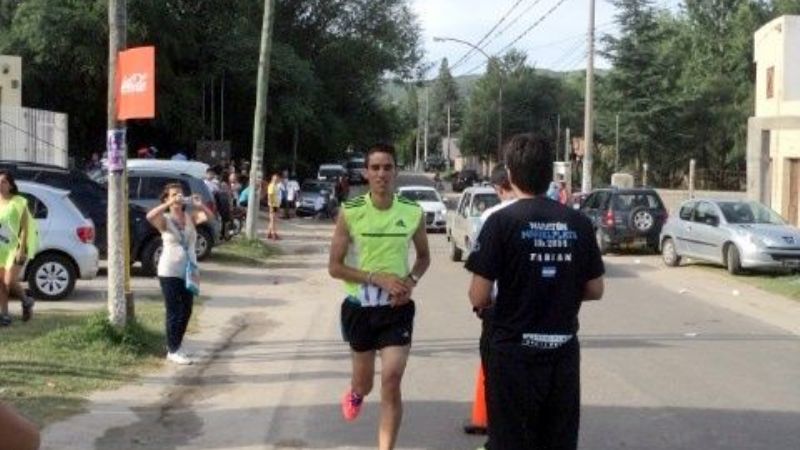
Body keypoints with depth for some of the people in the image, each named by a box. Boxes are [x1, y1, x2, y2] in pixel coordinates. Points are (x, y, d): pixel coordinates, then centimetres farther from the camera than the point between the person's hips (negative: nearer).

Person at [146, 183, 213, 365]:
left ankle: (176, 345, 30)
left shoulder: (190, 217, 4)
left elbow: (209, 216, -12)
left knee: (186, 311, 12)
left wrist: (199, 205, -29)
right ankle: (173, 351, 7)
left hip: (189, 271, 5)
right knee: (174, 311, -2)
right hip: (170, 272, -5)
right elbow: (150, 216, -27)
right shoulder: (164, 219, -6)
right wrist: (170, 204, -32)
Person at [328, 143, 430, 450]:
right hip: (359, 307, 0)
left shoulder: (413, 213, -5)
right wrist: (378, 278, -20)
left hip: (397, 308, 0)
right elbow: (334, 267, -8)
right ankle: (355, 394, 56)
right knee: (364, 382, 17)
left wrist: (411, 280, -9)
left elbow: (424, 256, 12)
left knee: (392, 382, -11)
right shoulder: (350, 212, -10)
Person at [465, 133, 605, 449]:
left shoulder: (502, 222, -11)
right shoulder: (579, 223, 1)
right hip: (563, 352, 4)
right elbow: (594, 290, 7)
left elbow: (479, 297, -12)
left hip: (514, 352, -3)